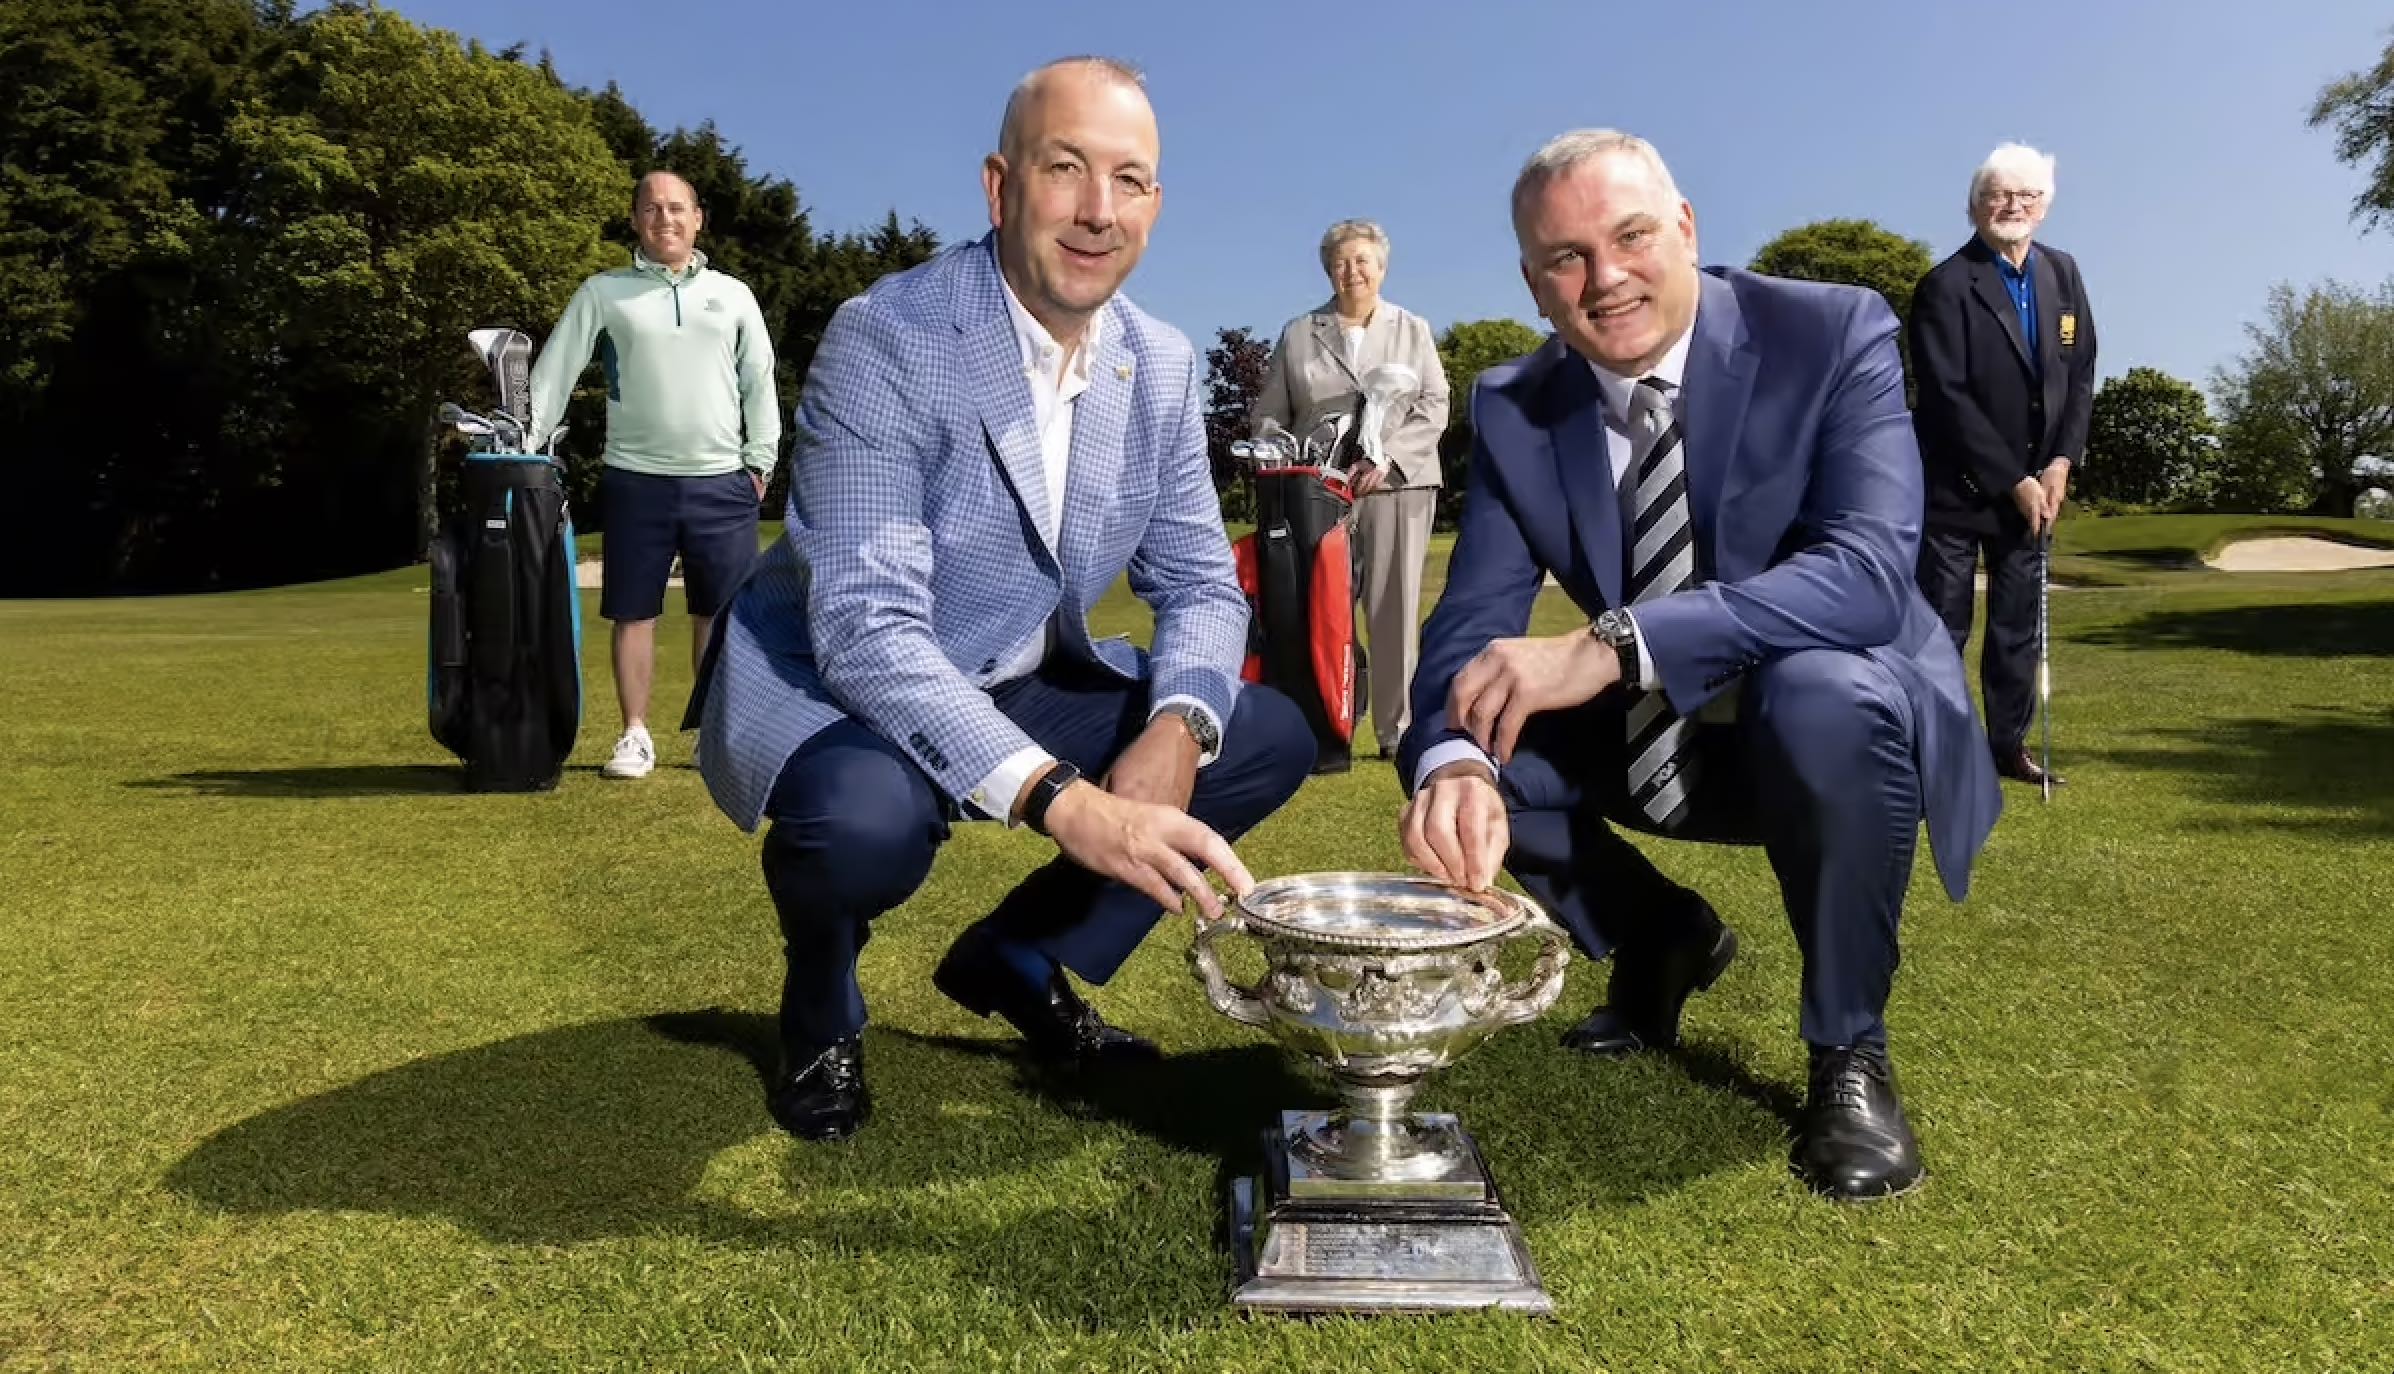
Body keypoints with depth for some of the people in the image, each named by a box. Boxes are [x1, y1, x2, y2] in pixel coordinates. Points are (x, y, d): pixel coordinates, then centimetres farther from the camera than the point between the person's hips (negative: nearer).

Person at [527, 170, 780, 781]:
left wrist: (760, 459, 4)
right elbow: (555, 370, 4)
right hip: (635, 479, 0)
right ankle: (635, 736, 14)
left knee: (719, 614, 4)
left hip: (720, 481, 1)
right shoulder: (603, 292, 6)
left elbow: (759, 382, 10)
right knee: (634, 614, 4)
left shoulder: (733, 294, 9)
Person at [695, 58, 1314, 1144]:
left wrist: (1177, 729, -23)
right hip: (832, 686, -6)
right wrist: (1062, 799, -45)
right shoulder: (885, 339, -23)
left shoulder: (1163, 369, -4)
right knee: (868, 820, -38)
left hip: (1022, 691, 6)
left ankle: (1018, 961, 12)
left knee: (1272, 738, -4)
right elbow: (867, 628, -32)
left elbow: (1199, 584, 0)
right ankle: (820, 1007, 1)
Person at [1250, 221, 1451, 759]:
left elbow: (1434, 406, 5)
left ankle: (1396, 730, 3)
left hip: (1398, 487, 0)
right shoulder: (1298, 334, 15)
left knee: (1395, 610, -2)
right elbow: (1267, 415, 13)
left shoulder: (1413, 330, 16)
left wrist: (1388, 457, -10)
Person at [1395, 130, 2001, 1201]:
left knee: (1823, 695, -37)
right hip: (1654, 742, 5)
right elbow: (1473, 620, -16)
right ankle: (1664, 944, 14)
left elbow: (1871, 570, -33)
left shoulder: (1832, 333, -18)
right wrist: (1454, 762, -40)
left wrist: (1612, 645, -44)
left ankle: (1849, 1049, -10)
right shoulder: (1512, 409, -8)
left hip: (1844, 710, -4)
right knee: (1459, 740, -13)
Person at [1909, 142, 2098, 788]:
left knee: (2019, 623, 11)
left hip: (2035, 485, 6)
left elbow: (2081, 375, 10)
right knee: (1942, 628, -3)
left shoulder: (2062, 273, 9)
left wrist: (2060, 464, -3)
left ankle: (2009, 744, 21)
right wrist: (2013, 481, -15)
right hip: (1958, 486, -6)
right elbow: (1948, 396, -15)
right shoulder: (1946, 285, -11)